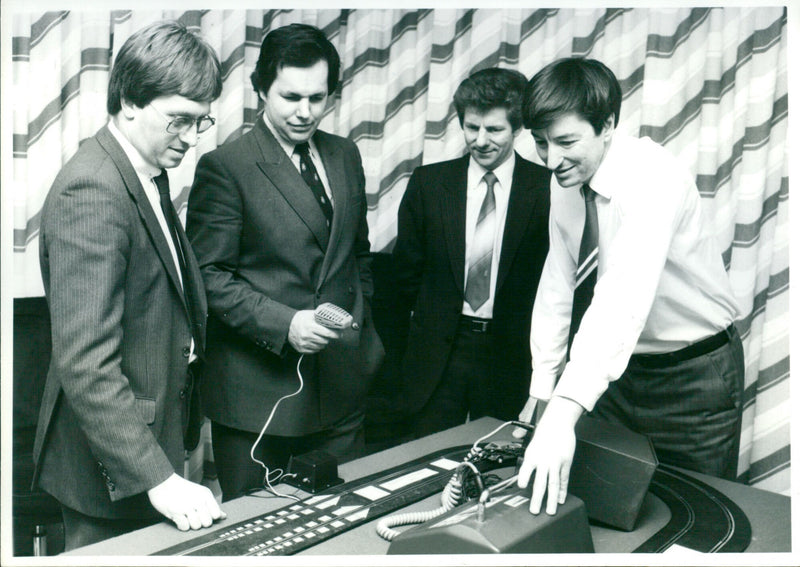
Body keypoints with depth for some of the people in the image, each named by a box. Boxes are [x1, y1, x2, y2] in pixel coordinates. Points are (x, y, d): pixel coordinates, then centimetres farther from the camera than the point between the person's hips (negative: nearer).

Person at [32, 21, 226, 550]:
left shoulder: (148, 174, 8)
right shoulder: (91, 192, -23)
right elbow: (85, 364, -28)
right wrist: (157, 477, -29)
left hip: (156, 440, 9)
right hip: (115, 470, -9)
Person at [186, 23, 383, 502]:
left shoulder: (345, 156, 10)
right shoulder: (225, 167, -9)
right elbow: (210, 276, -11)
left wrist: (363, 332, 12)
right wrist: (283, 324, -21)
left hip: (341, 383, 5)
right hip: (259, 387, -5)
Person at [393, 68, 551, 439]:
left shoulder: (546, 188, -6)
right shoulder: (428, 182, 0)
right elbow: (407, 267, 9)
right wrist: (433, 318, 10)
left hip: (511, 357, -1)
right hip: (438, 352, 2)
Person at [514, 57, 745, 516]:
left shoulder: (653, 177, -27)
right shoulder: (567, 181, -5)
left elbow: (624, 298, -40)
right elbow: (558, 284, -1)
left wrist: (564, 413, -48)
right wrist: (542, 388, -1)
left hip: (693, 376, -6)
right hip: (617, 370, 6)